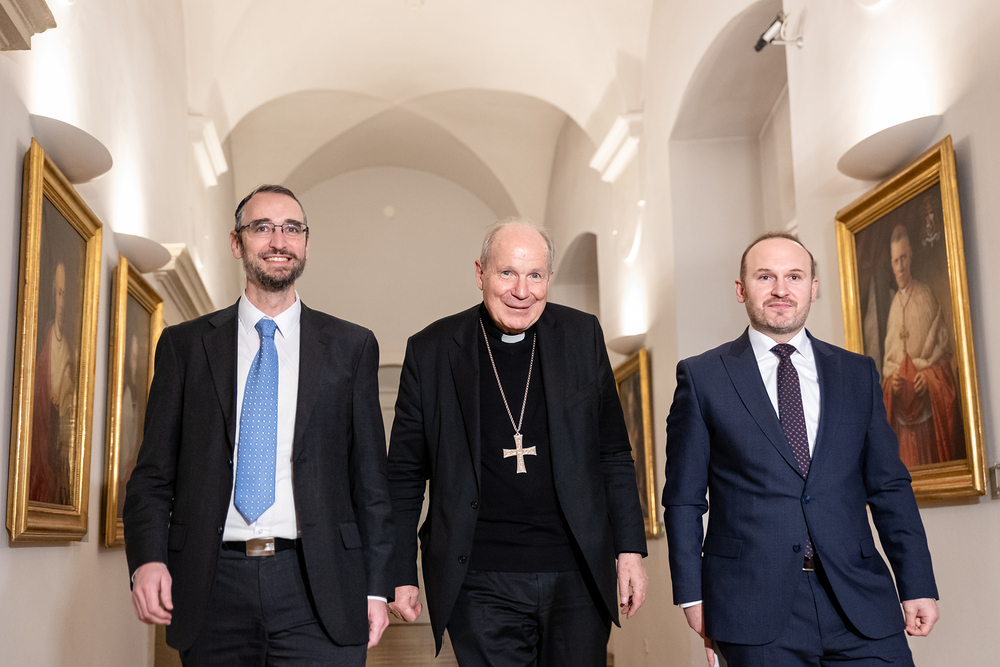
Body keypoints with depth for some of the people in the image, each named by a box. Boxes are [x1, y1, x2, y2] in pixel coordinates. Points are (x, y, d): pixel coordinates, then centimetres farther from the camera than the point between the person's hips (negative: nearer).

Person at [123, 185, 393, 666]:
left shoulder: (351, 346, 8)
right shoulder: (184, 345, 10)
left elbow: (370, 476, 6)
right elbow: (154, 470, 7)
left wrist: (376, 586, 0)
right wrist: (147, 559, -9)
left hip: (317, 589, -1)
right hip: (213, 585, 1)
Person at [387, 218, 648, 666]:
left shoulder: (582, 336, 5)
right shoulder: (430, 351, 0)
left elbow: (613, 455, 9)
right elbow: (405, 475, 5)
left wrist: (630, 549, 4)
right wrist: (401, 575, 3)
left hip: (577, 578, 2)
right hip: (481, 586, -1)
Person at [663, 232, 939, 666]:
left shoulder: (858, 373, 12)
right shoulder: (701, 377, 3)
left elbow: (889, 487, 11)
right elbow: (684, 499, 2)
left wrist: (917, 586, 6)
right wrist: (692, 596, -2)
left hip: (860, 600, 3)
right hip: (756, 610, -2)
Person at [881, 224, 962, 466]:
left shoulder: (926, 295, 0)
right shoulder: (894, 305, 12)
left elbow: (943, 342, -2)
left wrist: (928, 372, -16)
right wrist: (891, 377, -5)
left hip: (930, 396, -3)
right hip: (903, 394, 3)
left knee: (935, 452, -3)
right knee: (910, 456, 2)